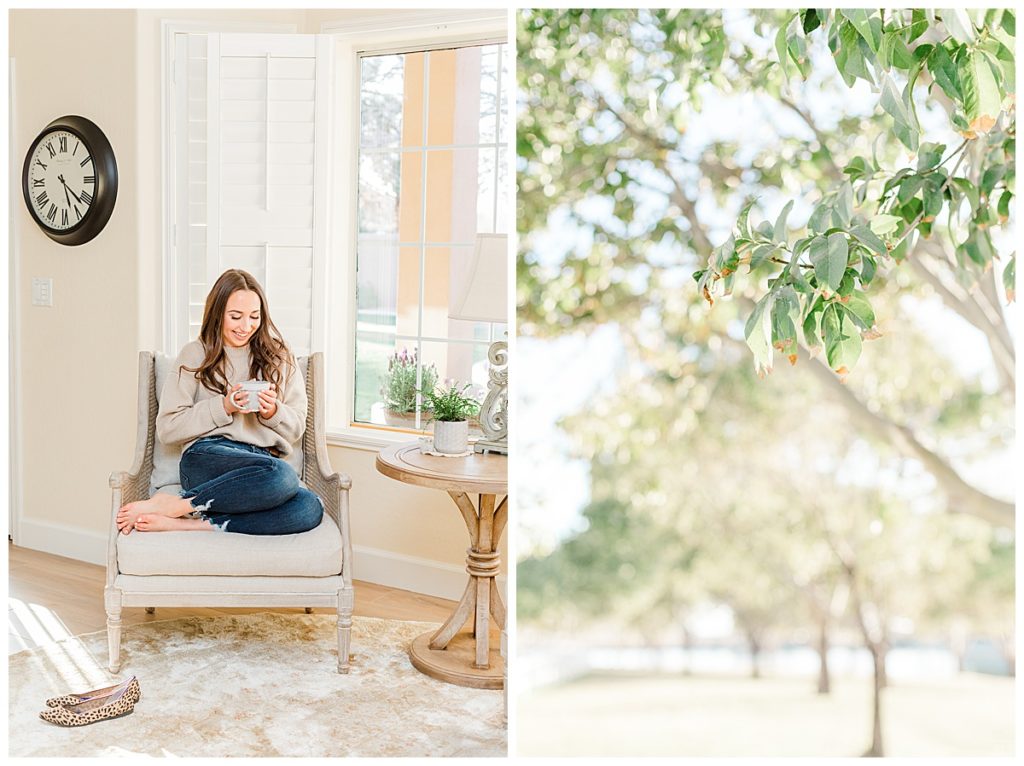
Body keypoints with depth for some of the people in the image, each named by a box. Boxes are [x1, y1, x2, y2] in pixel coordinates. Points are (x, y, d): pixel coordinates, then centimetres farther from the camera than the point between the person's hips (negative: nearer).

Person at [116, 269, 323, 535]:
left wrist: (273, 412, -5)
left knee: (310, 508, -34)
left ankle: (192, 523, -28)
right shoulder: (196, 354, 12)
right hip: (207, 456, -3)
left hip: (266, 460, 3)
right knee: (281, 476, -38)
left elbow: (296, 427, 17)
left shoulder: (278, 357, 19)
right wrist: (224, 407, -7)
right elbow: (167, 428, 5)